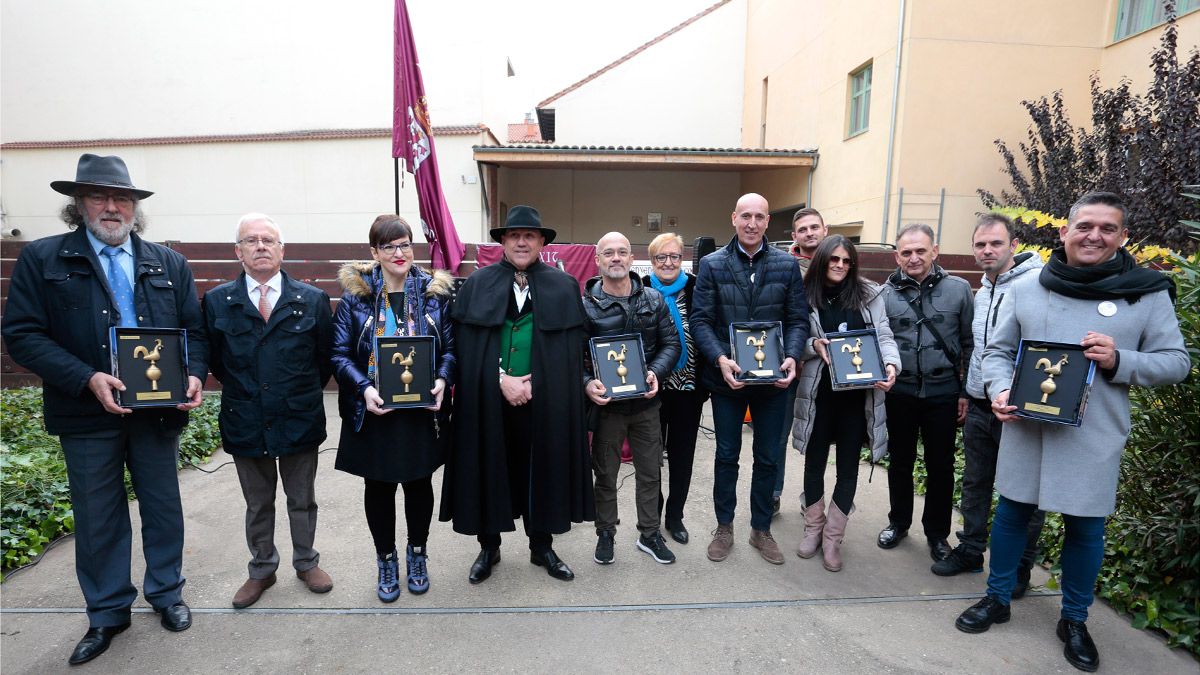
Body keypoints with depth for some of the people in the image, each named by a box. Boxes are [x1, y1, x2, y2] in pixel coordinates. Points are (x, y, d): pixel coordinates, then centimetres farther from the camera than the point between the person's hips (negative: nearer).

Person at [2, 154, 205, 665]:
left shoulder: (169, 264, 5)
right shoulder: (42, 259, -1)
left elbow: (195, 330, 5)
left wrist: (194, 375, -13)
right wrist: (87, 379, -20)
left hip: (159, 410, 2)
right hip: (87, 413, -1)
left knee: (163, 507, 14)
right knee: (97, 519, 12)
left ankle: (165, 593, 34)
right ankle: (107, 613, 31)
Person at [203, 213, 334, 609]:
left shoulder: (312, 300, -3)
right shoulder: (217, 302, -1)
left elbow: (326, 357, 4)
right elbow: (213, 360, 7)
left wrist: (304, 394, 5)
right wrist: (242, 391, 6)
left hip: (300, 421, 0)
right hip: (245, 423, 1)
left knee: (302, 500, 15)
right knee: (257, 504, 17)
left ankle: (306, 562, 34)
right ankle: (262, 570, 35)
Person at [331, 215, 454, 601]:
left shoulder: (434, 292, 1)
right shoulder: (356, 294, -2)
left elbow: (450, 347, 3)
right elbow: (340, 353, -3)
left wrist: (442, 380, -15)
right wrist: (364, 388, -19)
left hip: (421, 409, 1)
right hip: (373, 410, -1)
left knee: (419, 482, 13)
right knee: (378, 486, 12)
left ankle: (417, 555, 35)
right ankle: (386, 560, 32)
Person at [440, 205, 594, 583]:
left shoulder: (564, 287, 4)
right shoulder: (478, 284, 4)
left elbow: (573, 346, 0)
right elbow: (466, 345, -1)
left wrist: (535, 383, -9)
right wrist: (501, 380, -12)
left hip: (544, 401, 0)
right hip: (488, 400, 0)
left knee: (542, 470, 10)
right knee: (489, 470, 9)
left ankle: (542, 546, 29)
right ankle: (488, 547, 29)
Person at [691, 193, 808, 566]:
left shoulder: (787, 265, 1)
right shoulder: (712, 264, -3)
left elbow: (798, 320, 0)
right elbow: (701, 321, -7)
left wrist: (792, 357, -17)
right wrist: (720, 359, -21)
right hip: (727, 378, -1)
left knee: (768, 458, 13)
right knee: (727, 456, 13)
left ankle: (761, 528, 32)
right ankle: (724, 527, 30)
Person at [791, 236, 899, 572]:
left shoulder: (869, 295, 2)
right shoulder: (807, 296, 1)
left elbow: (884, 336, 1)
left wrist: (891, 364, -17)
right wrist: (815, 345, -16)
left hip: (858, 393, 1)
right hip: (819, 392, 0)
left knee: (848, 465, 8)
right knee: (815, 461, 11)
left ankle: (832, 537, 24)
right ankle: (813, 528, 31)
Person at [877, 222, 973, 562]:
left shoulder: (958, 289, -2)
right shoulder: (887, 293, -1)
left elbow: (969, 344, 2)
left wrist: (967, 392, 0)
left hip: (943, 392, 0)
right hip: (900, 392, 1)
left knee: (941, 466, 11)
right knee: (900, 461, 14)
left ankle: (937, 532, 29)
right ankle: (898, 522, 33)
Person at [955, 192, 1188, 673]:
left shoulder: (1148, 293, -1)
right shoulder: (1026, 288, 2)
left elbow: (1176, 361, 2)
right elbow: (998, 351, 7)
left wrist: (1119, 361, -17)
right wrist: (999, 390, -11)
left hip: (1093, 439, -1)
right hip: (1025, 428, 1)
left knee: (1085, 528, 11)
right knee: (1011, 514, 12)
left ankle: (1074, 621, 33)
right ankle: (997, 599, 32)